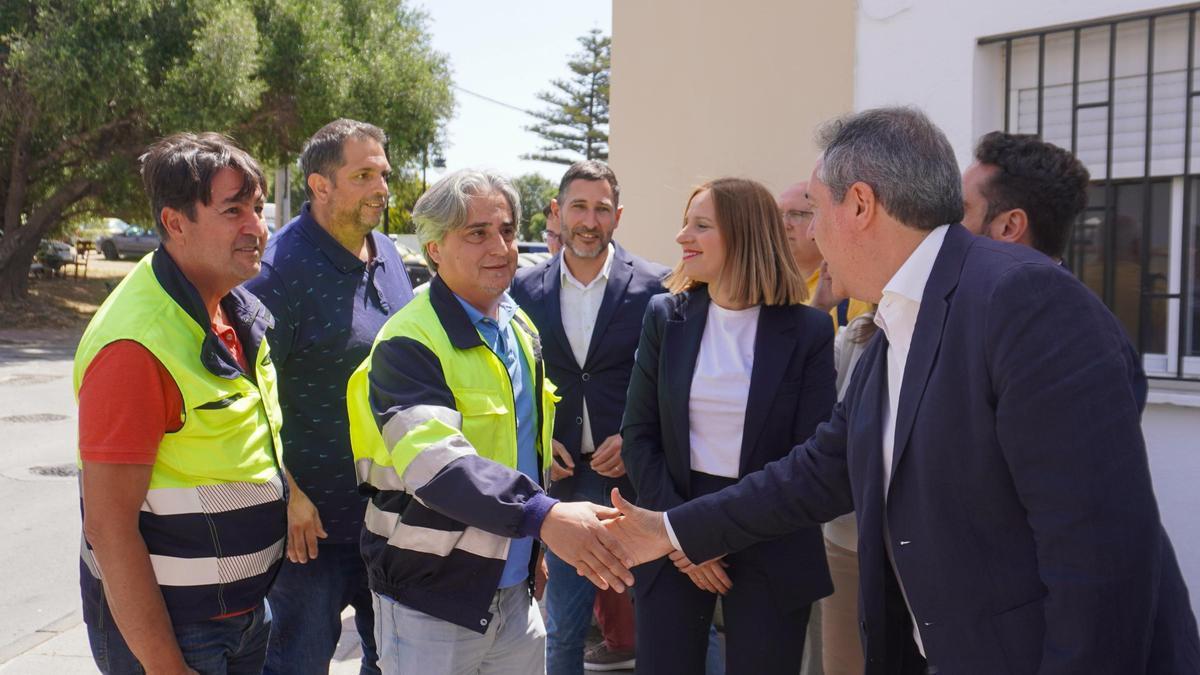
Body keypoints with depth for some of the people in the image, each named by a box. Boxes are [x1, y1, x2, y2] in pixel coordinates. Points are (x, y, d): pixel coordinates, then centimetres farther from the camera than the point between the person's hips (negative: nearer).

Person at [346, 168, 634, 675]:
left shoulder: (521, 329, 8)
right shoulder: (408, 344, -18)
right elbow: (436, 462, -33)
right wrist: (542, 515, -44)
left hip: (516, 590, 7)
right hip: (430, 604, -7)